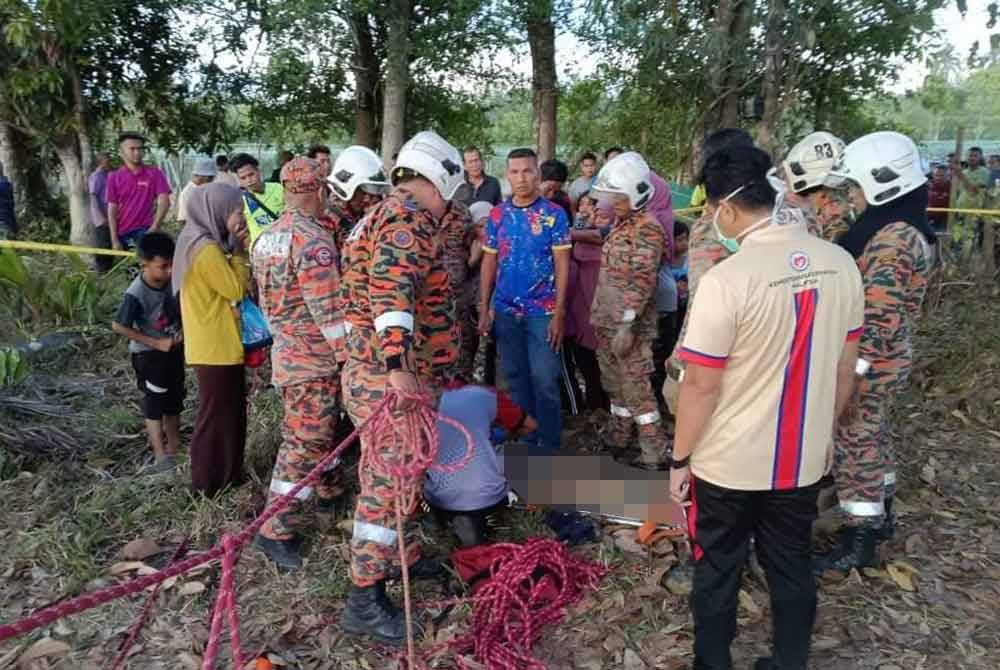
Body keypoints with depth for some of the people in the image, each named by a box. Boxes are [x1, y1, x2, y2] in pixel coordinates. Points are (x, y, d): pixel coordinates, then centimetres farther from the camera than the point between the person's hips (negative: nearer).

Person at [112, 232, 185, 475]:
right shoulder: (136, 294, -25)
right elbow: (118, 326, -19)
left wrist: (182, 333, -7)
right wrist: (156, 343, -19)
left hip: (175, 349, 6)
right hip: (149, 354, -6)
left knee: (174, 402, 15)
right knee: (154, 404, 0)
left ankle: (174, 451, 28)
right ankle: (161, 457, 6)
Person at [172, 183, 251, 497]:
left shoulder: (207, 244, 11)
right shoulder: (206, 249, -21)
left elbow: (227, 285, 15)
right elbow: (236, 289, -18)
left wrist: (237, 251, 5)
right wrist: (240, 252, -11)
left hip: (221, 344, 10)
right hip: (216, 348, -10)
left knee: (230, 412, 18)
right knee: (216, 416, 2)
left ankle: (227, 476, 30)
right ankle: (210, 483, 15)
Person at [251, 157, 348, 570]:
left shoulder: (267, 237, 9)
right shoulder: (313, 240, -20)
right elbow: (327, 310, -23)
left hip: (286, 349, 9)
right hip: (314, 358, -9)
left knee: (322, 431, 23)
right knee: (303, 444, -2)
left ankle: (329, 493, 40)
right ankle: (277, 531, 5)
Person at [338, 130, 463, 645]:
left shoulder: (384, 213, 18)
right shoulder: (408, 217, -16)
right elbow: (391, 290, -33)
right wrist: (400, 369, -41)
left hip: (378, 373, 10)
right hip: (389, 379, -10)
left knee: (399, 476, 22)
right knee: (389, 484, -2)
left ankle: (404, 557, 39)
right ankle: (364, 600, 9)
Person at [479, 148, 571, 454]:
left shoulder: (554, 214, -4)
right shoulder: (497, 215, 5)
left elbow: (562, 265, -5)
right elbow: (489, 262, 8)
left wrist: (559, 313, -11)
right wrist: (484, 309, 3)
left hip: (542, 311, -3)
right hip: (505, 310, 4)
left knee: (544, 380, 0)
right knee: (514, 377, 12)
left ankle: (549, 446, 13)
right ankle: (522, 440, 26)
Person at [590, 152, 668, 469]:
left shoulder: (648, 230, -15)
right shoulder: (619, 224, 12)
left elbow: (642, 284, -21)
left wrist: (627, 325, -23)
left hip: (629, 325, -9)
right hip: (607, 321, 9)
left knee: (636, 388, -4)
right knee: (614, 382, 19)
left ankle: (655, 452, 6)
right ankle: (618, 436, 34)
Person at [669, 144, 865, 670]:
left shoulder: (727, 279, -24)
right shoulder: (840, 264, -5)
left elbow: (701, 386, -18)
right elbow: (845, 370, 5)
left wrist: (680, 459, -5)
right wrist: (820, 432, 19)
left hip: (728, 465, -5)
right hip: (803, 461, 5)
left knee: (717, 574, 15)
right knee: (792, 570, 22)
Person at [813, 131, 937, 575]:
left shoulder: (891, 240, -24)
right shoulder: (901, 230, 8)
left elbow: (877, 321, -26)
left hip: (867, 366, -10)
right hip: (884, 364, 10)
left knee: (855, 449, 2)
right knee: (873, 439, 23)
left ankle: (859, 543, 16)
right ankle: (879, 516, 41)